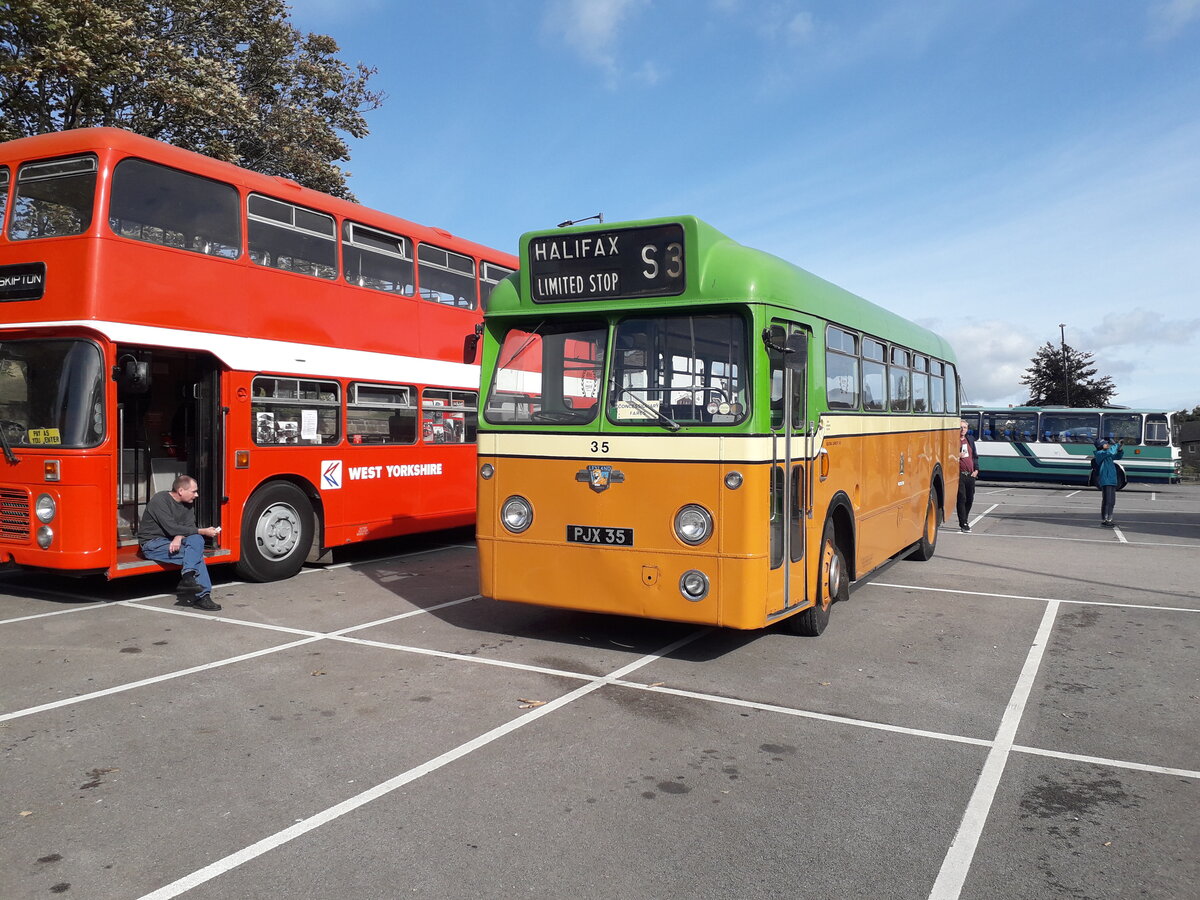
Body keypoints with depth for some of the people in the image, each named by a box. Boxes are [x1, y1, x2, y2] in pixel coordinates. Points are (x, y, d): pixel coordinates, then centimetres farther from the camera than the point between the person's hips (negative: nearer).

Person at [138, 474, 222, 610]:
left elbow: (190, 526, -2)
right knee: (196, 555, -25)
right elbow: (171, 528, -25)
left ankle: (188, 578, -32)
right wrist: (203, 531, -23)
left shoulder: (187, 503, 7)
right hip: (152, 544, -7)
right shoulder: (160, 500, -18)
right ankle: (201, 595, -28)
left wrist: (179, 537, -26)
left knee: (196, 540, -24)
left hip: (173, 542, 7)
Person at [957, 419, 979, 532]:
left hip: (970, 474, 6)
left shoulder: (970, 439, 13)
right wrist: (958, 455, -18)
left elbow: (975, 456, 18)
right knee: (962, 499, -6)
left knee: (970, 499, 10)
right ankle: (963, 524, -1)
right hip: (959, 474, -6)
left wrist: (976, 469, 9)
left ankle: (964, 521, 27)